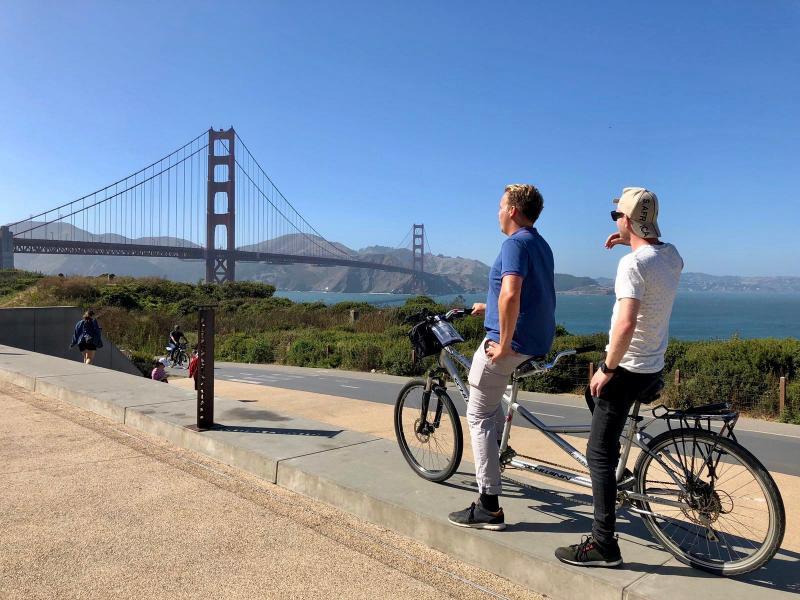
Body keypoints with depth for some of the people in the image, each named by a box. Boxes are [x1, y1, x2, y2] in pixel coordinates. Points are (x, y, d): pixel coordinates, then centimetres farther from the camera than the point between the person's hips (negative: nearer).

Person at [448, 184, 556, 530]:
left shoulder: (516, 243, -15)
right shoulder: (541, 244, 15)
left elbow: (510, 296, -31)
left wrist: (504, 344, -23)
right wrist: (490, 308, 31)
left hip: (513, 344, -10)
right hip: (539, 342, 10)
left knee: (479, 416, 0)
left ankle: (489, 507, 3)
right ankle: (498, 442, 33)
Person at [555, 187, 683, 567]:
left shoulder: (632, 263, -22)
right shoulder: (673, 257, 4)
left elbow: (626, 324, -31)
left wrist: (607, 368, -20)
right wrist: (632, 241, 17)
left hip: (627, 369, -9)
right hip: (655, 367, 9)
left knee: (599, 453, -4)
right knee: (595, 393, 33)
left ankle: (604, 545, 0)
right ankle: (611, 476, 43)